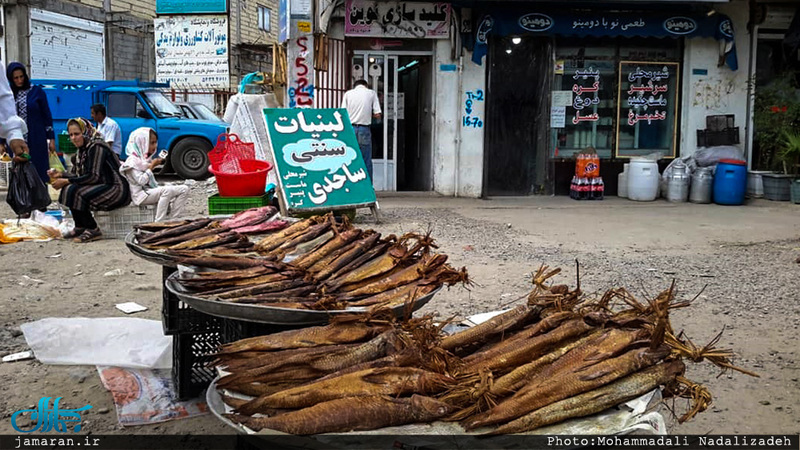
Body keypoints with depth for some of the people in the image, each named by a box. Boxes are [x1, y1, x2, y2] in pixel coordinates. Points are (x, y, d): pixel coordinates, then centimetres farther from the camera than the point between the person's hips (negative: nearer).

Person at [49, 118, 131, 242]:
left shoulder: (96, 147, -13)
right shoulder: (82, 149, 14)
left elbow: (93, 177, -20)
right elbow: (79, 175, 13)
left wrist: (66, 181, -16)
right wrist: (60, 175, 0)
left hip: (117, 190, -10)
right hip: (104, 186, 10)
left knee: (75, 192, -21)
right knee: (69, 189, 3)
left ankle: (93, 230, -10)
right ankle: (80, 227, 9)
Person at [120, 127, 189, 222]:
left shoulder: (146, 158, 18)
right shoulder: (132, 161, -9)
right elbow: (141, 181, -20)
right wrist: (152, 166, -14)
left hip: (152, 191, 9)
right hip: (141, 195, -9)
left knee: (184, 189, -6)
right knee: (167, 190, -35)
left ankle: (173, 219, -15)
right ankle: (159, 223, -34)